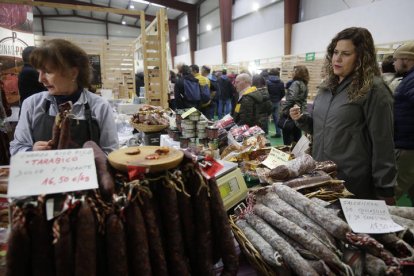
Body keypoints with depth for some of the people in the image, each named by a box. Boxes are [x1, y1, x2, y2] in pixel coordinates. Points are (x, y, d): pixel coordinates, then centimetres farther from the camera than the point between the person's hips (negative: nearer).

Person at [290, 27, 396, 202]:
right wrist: (302, 119, -2)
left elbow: (382, 143, -13)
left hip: (353, 183, -6)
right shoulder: (328, 86, 8)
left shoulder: (374, 90, -13)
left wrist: (385, 190, -12)